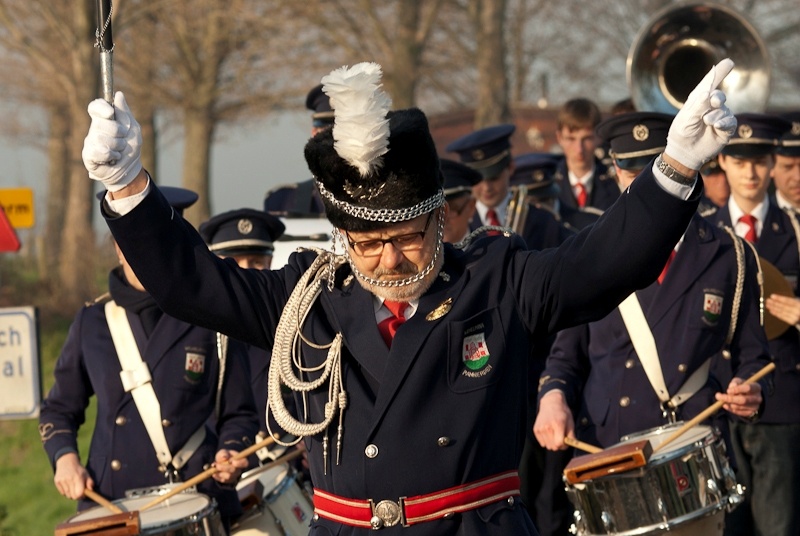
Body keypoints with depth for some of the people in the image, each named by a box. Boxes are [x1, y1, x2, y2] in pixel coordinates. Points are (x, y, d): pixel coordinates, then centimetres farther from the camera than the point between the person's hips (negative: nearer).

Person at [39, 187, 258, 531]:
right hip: (108, 504, 2)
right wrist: (64, 458, 0)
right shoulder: (93, 322, 9)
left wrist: (229, 455, -13)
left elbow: (237, 414, 6)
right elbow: (59, 410, 19)